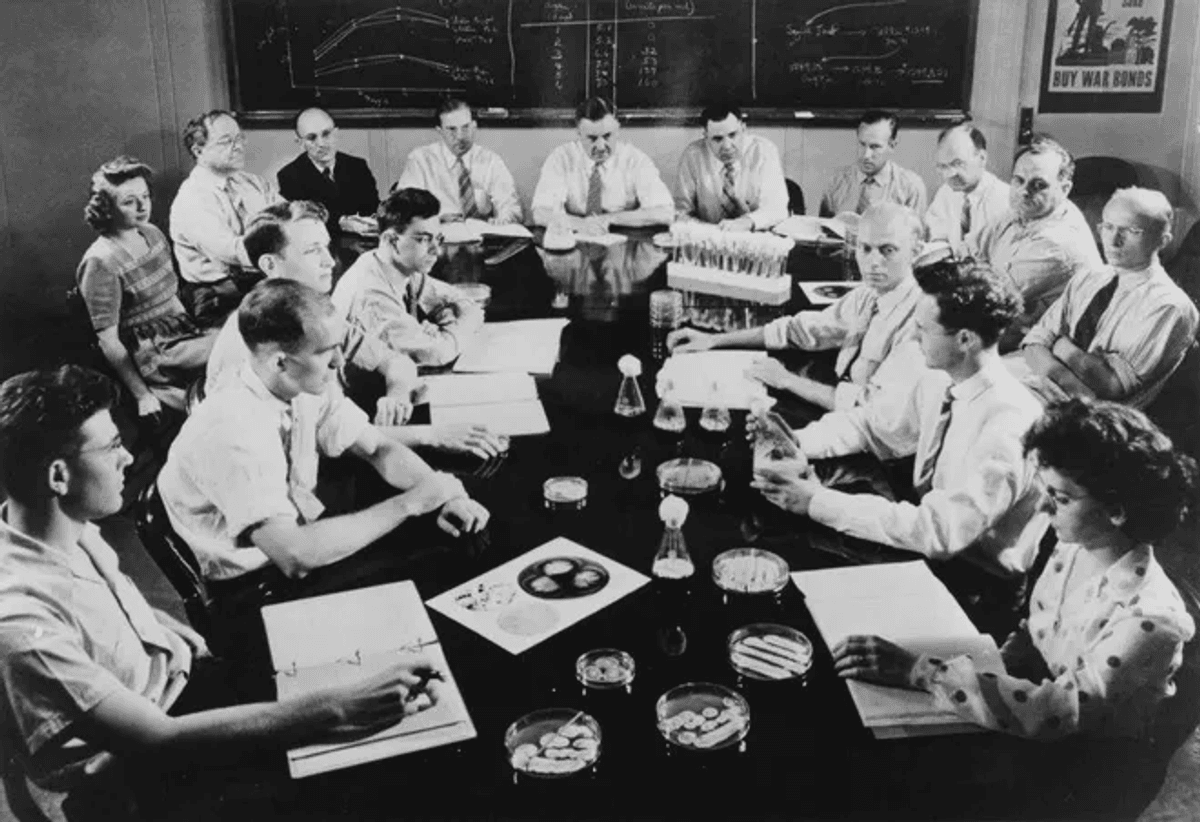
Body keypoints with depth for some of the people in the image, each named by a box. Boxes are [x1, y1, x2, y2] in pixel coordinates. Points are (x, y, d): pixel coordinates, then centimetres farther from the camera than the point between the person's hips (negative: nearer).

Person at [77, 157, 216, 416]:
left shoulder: (153, 234, 8)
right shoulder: (101, 263, -13)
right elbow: (108, 341, -13)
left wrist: (194, 329, 8)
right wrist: (141, 395, -13)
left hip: (185, 332, 8)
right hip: (155, 358, -7)